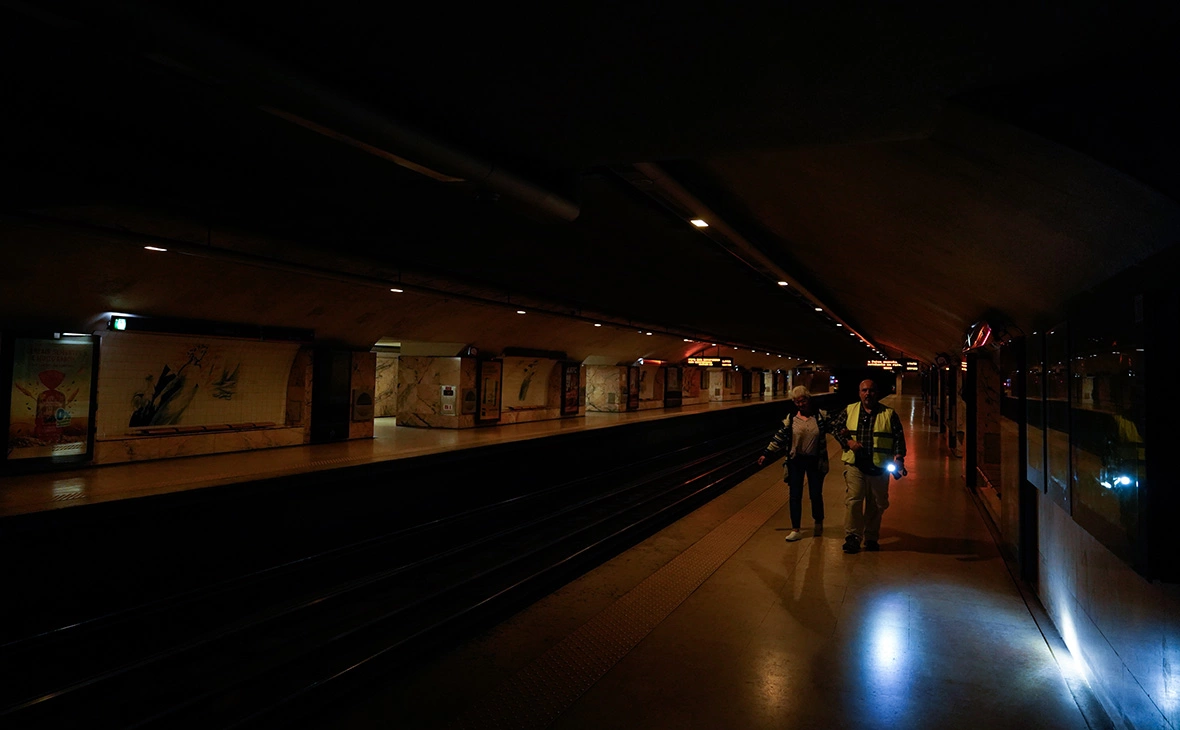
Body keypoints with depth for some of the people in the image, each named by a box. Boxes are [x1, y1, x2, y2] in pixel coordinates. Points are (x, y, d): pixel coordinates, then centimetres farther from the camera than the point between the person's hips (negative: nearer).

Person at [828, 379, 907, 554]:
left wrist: (899, 456, -12)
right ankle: (852, 537, 3)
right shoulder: (849, 411, 5)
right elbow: (834, 426, 10)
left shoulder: (888, 414, 4)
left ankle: (871, 538, 25)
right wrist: (848, 442, -4)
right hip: (855, 465, -1)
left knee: (876, 505, 10)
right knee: (853, 501, -7)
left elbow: (899, 437, 3)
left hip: (879, 467, 1)